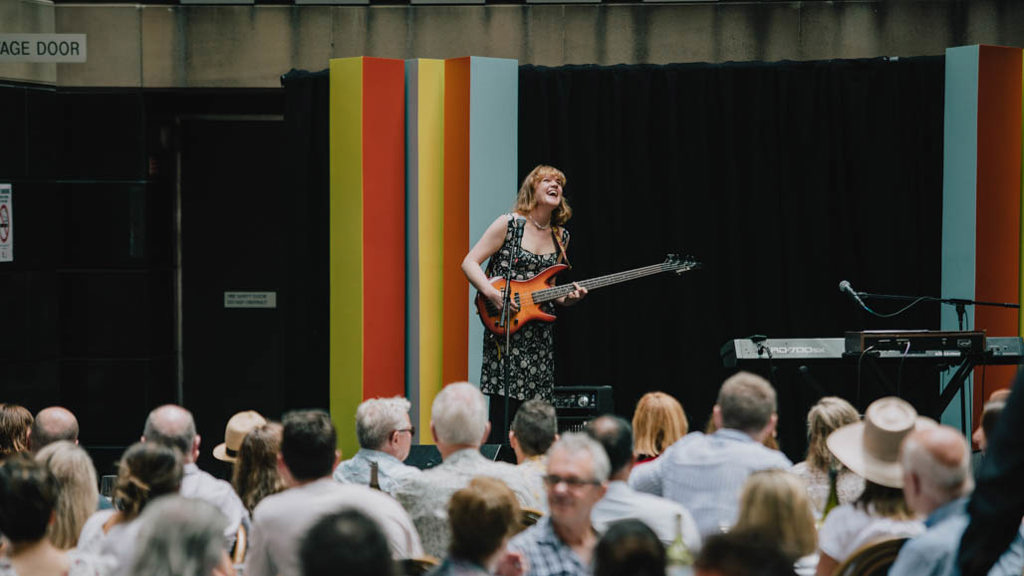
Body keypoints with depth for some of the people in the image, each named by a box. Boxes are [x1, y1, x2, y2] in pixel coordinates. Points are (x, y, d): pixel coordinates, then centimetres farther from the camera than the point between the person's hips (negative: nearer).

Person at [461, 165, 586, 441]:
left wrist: (567, 297, 2)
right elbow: (469, 263, -4)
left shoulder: (561, 237, 14)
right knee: (504, 412, -11)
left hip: (541, 337, 6)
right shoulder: (509, 224, -4)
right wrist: (493, 294, -18)